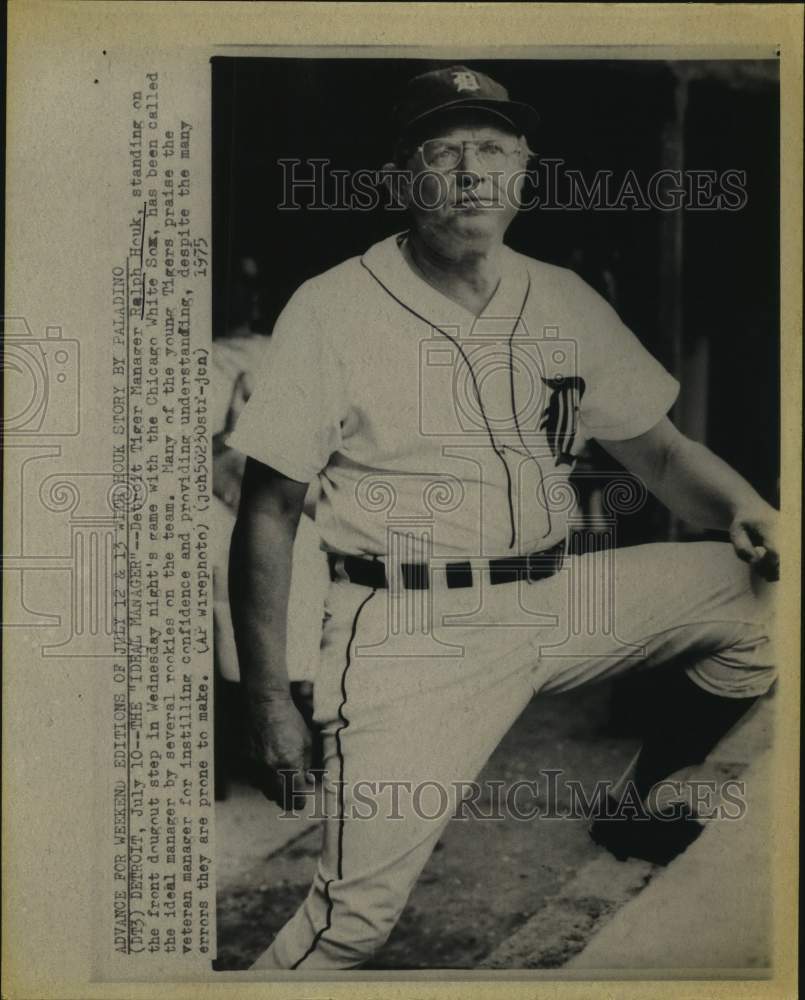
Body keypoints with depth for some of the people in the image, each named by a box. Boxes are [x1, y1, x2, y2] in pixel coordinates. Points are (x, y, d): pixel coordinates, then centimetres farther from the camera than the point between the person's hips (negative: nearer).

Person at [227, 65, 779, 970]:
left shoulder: (564, 300, 10)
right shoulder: (333, 310, -5)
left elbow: (656, 447, 15)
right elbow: (268, 514, -4)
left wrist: (744, 508, -6)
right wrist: (268, 702, -8)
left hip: (555, 599, 5)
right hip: (411, 627, -5)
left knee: (757, 586, -2)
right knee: (354, 918, -16)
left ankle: (640, 804, 17)